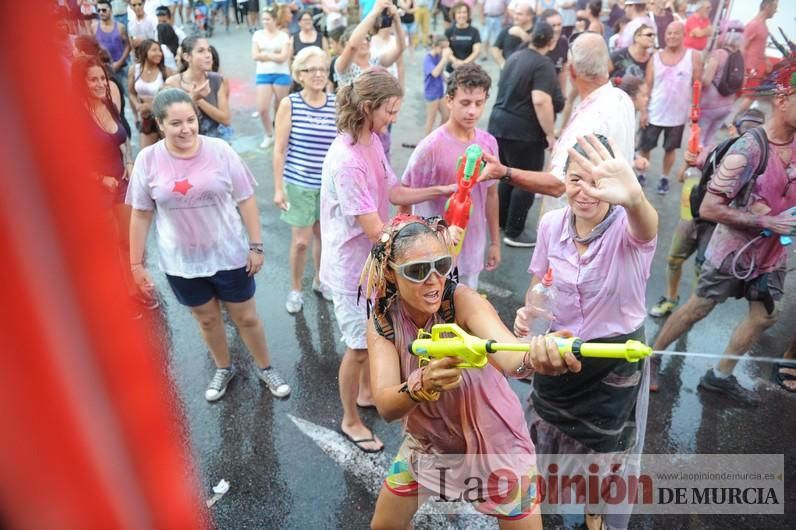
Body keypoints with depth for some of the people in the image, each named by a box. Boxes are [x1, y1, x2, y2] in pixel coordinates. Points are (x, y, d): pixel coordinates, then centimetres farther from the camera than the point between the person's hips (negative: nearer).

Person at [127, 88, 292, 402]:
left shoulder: (219, 150, -12)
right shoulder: (148, 159, -9)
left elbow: (246, 200, -6)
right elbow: (140, 214, -1)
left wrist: (256, 246, -7)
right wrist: (136, 262, 2)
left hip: (229, 255, -1)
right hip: (181, 262, 1)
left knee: (246, 317, 13)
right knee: (207, 319, 20)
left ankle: (266, 368, 36)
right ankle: (223, 369, 45)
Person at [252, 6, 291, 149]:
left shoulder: (283, 36, 0)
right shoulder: (258, 34, 7)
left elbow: (283, 57, -10)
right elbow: (255, 56, -2)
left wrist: (265, 54, -7)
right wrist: (274, 56, -6)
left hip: (281, 75, -2)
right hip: (263, 75, 2)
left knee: (280, 108, 6)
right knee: (262, 108, -5)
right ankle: (269, 135, 16)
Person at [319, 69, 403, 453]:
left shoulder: (373, 141, -3)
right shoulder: (346, 161, -29)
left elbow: (391, 191, 5)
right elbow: (375, 231, -28)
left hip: (375, 260, 8)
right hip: (352, 267, -8)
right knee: (360, 346, 8)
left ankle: (367, 391, 50)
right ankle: (351, 421, 33)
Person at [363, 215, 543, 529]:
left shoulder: (463, 301, -27)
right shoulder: (381, 322, -18)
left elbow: (508, 355, -47)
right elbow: (385, 406, -31)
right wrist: (423, 384, -52)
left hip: (494, 442, -2)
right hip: (428, 441, 3)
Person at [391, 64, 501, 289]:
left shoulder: (489, 143, -1)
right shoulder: (431, 147, -18)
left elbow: (491, 194, 10)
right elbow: (397, 195, -15)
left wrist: (495, 242, 14)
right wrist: (441, 190, -29)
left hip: (473, 250, 5)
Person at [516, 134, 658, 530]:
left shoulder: (626, 229, -25)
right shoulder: (551, 223, -12)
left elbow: (647, 227, -52)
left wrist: (633, 197, -75)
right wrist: (527, 312, -18)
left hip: (616, 362, -3)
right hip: (559, 349, 3)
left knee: (607, 451, 20)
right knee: (545, 435, 25)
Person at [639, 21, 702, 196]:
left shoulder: (693, 56, -6)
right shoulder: (655, 57, -2)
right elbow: (647, 86, 0)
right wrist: (644, 111, -4)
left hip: (678, 114, -1)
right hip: (654, 113, 1)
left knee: (670, 148, 13)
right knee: (644, 147, 8)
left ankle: (664, 179, 29)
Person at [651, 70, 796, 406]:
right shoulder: (748, 150, -25)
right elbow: (708, 208, -27)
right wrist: (766, 221, -25)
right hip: (734, 251, -7)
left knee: (765, 316, 14)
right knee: (697, 309, 6)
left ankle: (720, 376, 30)